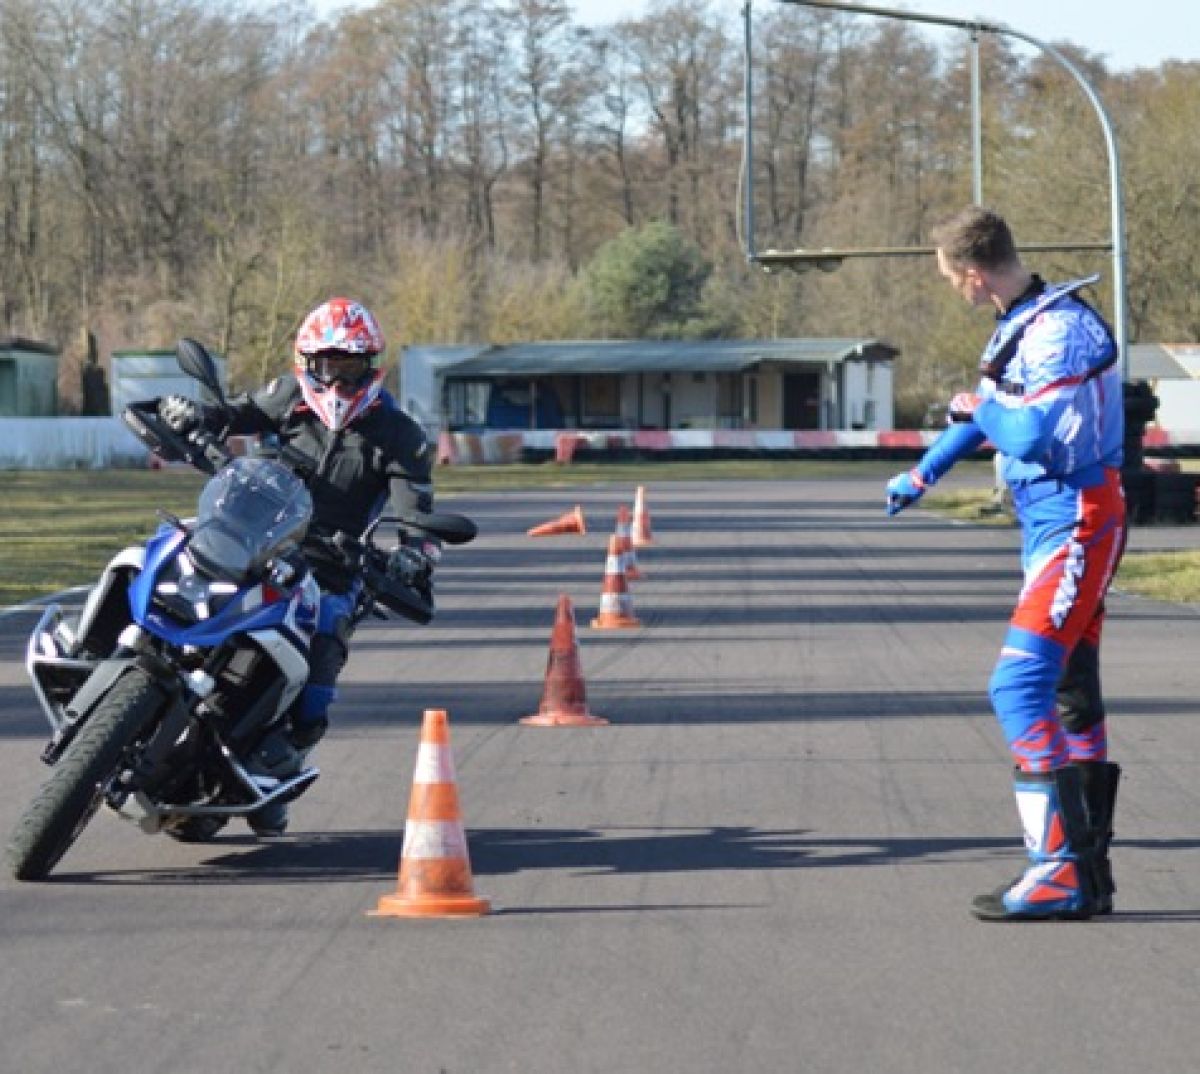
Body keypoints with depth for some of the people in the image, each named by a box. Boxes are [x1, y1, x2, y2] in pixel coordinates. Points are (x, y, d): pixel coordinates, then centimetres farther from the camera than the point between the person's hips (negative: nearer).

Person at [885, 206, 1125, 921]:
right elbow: (988, 412, 29)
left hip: (1077, 525, -10)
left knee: (1021, 687, -16)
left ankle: (1060, 871, -17)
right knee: (1072, 698, 11)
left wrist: (979, 408, -6)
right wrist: (922, 474, 42)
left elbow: (1032, 436, -27)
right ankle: (1088, 874, 16)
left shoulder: (1060, 329, -19)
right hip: (1047, 527, 10)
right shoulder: (1017, 325, 12)